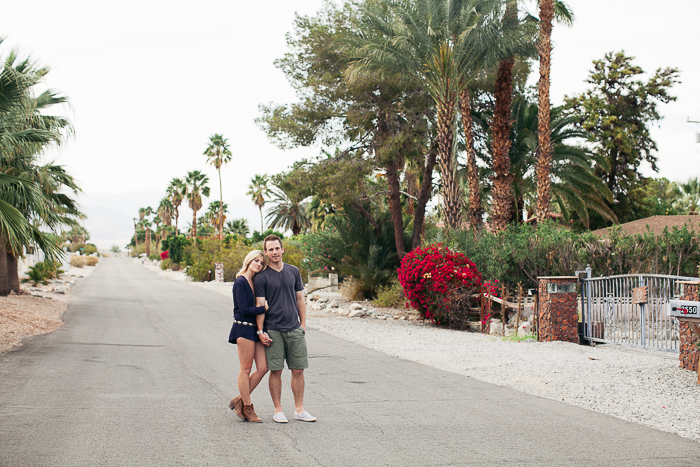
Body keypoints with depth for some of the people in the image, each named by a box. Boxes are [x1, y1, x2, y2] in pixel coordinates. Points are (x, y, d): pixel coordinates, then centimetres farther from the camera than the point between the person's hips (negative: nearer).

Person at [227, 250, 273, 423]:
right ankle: (247, 408, 6)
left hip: (256, 329, 8)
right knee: (246, 369, -2)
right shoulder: (241, 282, -9)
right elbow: (244, 309, -16)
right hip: (243, 329, -8)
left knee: (263, 368, 4)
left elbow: (258, 307, 13)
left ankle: (239, 400, 16)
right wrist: (264, 308, -9)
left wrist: (261, 331, 3)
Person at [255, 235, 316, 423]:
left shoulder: (293, 271, 11)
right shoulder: (262, 277, -3)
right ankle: (278, 410, 10)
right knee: (275, 371, 0)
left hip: (295, 329, 4)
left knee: (298, 370, 4)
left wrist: (303, 323, 10)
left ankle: (299, 409, 12)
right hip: (273, 330, -4)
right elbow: (260, 305, -4)